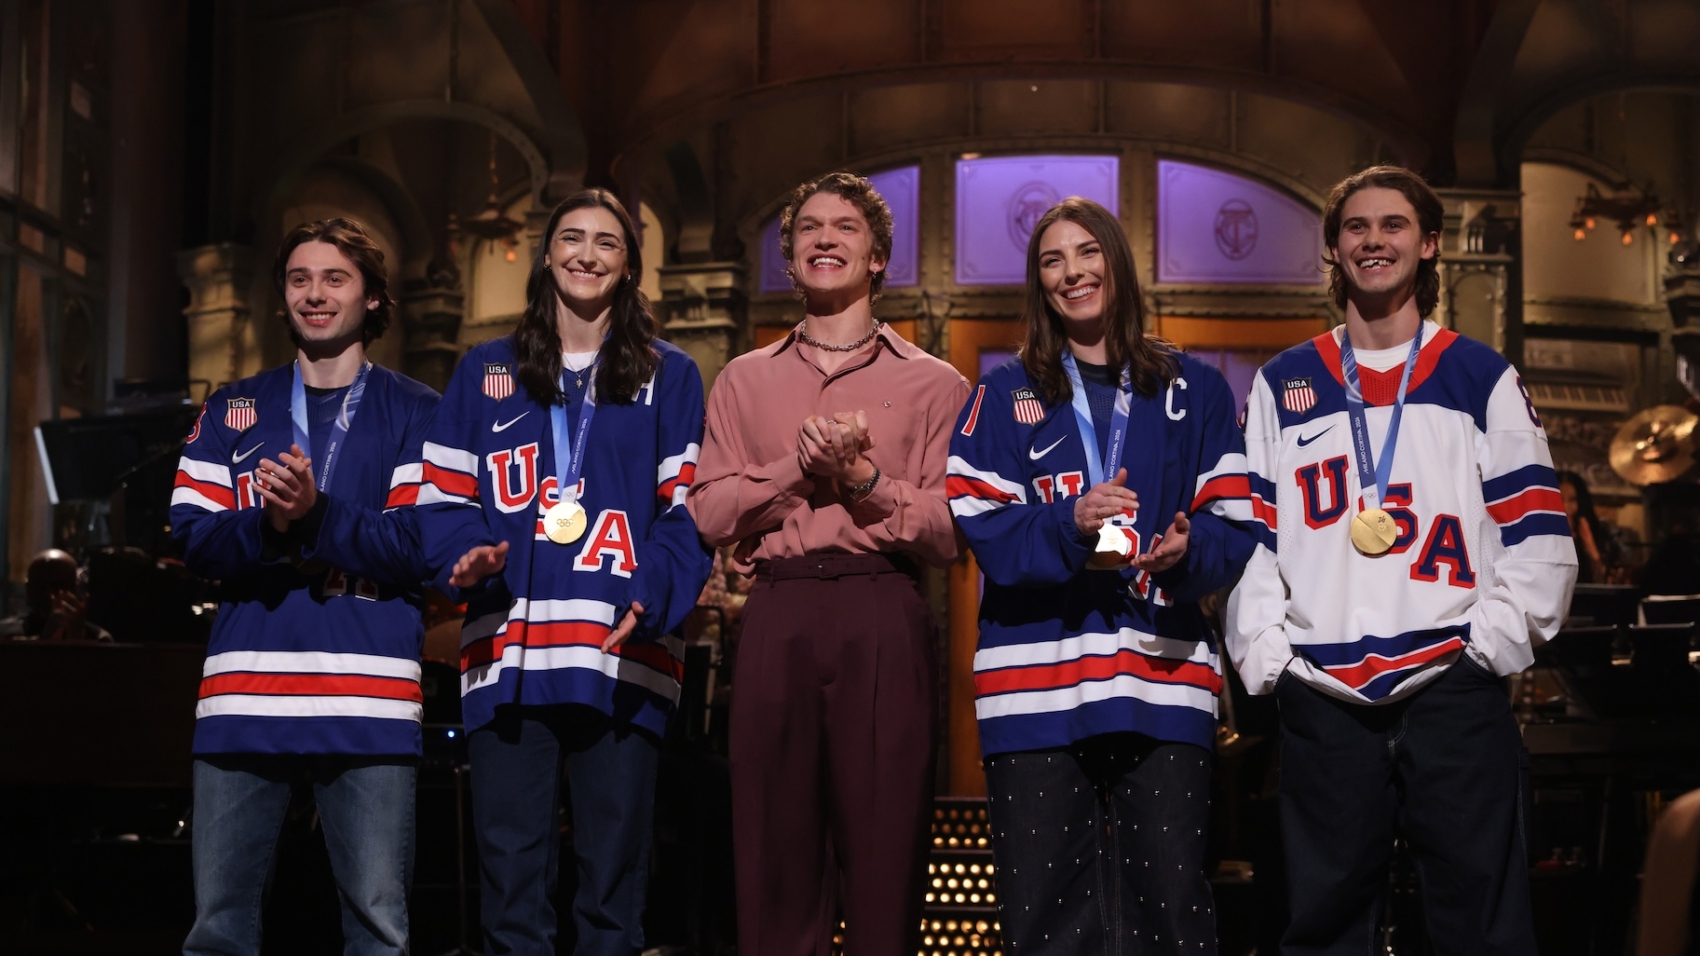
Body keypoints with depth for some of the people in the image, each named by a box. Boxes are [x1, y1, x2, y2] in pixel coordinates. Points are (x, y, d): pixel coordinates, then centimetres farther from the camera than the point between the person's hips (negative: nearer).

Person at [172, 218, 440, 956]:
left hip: (370, 702, -2)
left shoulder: (415, 414, 9)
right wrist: (266, 523, -14)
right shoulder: (231, 411, 18)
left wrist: (317, 515, -17)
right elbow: (191, 535, 7)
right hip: (244, 697, 3)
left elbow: (425, 545, -4)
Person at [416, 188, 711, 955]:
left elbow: (691, 508, 5)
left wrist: (653, 594, -12)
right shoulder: (485, 373, 17)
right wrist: (469, 553, -8)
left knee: (612, 879, 3)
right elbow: (444, 496, 13)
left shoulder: (669, 378, 13)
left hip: (624, 659, -1)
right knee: (510, 876, 1)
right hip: (508, 655, 1)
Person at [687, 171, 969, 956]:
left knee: (883, 853, -2)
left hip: (883, 618, -2)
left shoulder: (933, 384, 11)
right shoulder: (744, 380, 18)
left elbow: (949, 534, 1)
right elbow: (707, 515, 7)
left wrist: (865, 477, -11)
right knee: (775, 848, 2)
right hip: (777, 617, 2)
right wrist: (797, 465, -5)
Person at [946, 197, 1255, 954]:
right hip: (1035, 683, 0)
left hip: (1163, 679, 0)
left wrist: (1189, 550, -15)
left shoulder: (1194, 391, 14)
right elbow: (980, 525, 1)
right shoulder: (1004, 395, 12)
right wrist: (1070, 526, -16)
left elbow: (1236, 523, 7)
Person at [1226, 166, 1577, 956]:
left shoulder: (1483, 379, 9)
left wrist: (1493, 638, -6)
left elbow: (1537, 534, 5)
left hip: (1455, 688, -1)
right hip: (1321, 698, 1)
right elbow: (1249, 531, 9)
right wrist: (1264, 654, -1)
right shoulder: (1283, 385, 13)